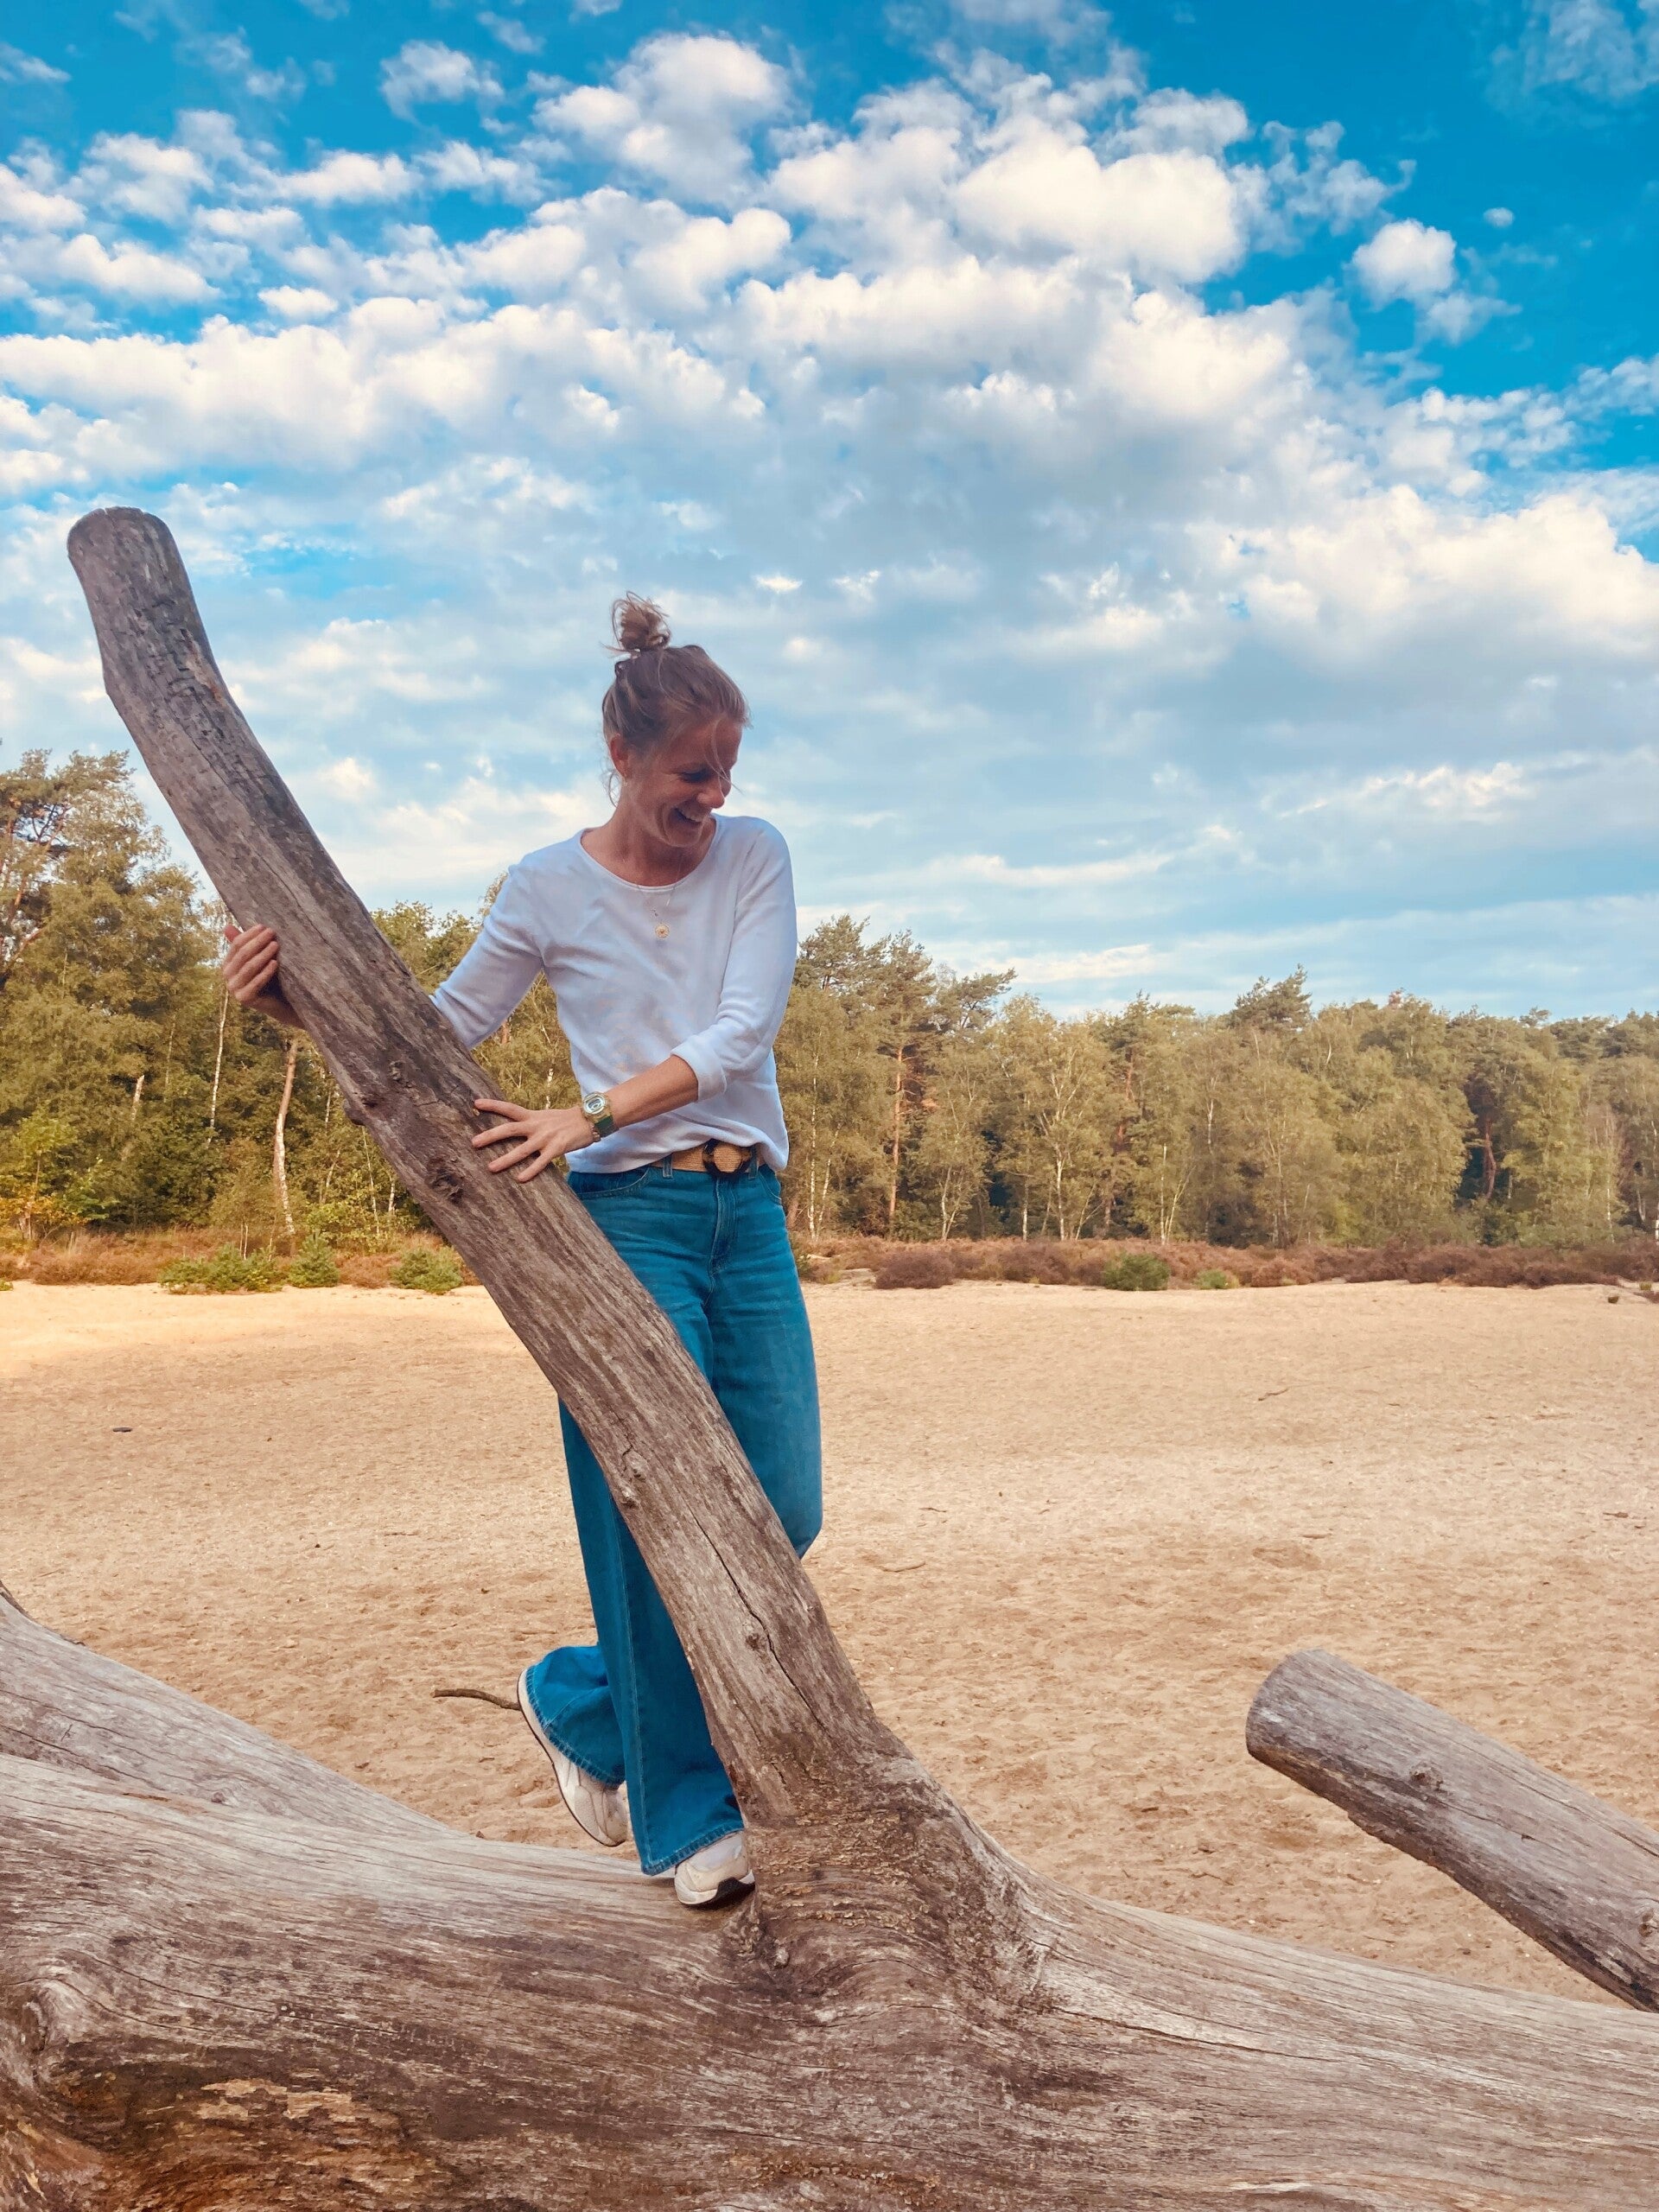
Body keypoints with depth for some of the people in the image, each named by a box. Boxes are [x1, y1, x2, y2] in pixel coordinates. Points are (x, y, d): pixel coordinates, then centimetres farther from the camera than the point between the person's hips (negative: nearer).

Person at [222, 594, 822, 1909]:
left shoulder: (755, 858, 5)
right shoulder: (550, 891, 2)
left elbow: (740, 1033, -9)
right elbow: (439, 1035, 9)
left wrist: (588, 1116, -20)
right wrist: (292, 1001, -7)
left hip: (749, 1213, 4)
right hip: (628, 1216, -3)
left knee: (781, 1513, 4)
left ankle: (579, 1697, 29)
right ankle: (688, 1815, 18)